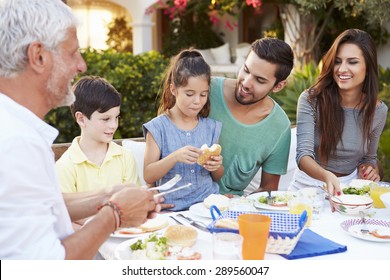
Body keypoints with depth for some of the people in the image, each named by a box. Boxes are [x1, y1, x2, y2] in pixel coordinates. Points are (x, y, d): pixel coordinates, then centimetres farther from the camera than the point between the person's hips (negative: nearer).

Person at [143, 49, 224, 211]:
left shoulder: (211, 127, 8)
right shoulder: (158, 127, -3)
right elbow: (148, 177, -9)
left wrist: (216, 167, -6)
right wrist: (175, 157, -23)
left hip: (208, 202, 3)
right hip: (173, 208, -3)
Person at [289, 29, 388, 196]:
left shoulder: (378, 110, 0)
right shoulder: (311, 99, -11)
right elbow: (303, 154, -20)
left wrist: (368, 169, -7)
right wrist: (327, 176, -40)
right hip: (309, 186, -2)